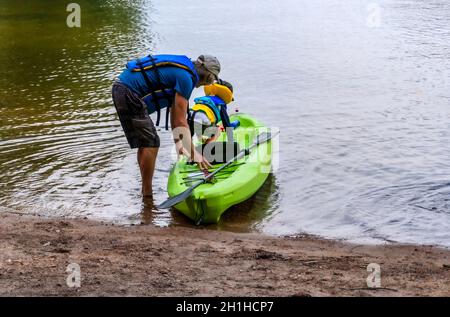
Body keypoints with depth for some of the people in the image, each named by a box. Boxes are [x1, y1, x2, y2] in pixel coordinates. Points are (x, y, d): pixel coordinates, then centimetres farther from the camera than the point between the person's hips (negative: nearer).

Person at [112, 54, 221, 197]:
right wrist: (193, 153, -7)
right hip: (129, 94, -10)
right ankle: (147, 196, -2)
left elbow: (174, 116, 23)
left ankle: (145, 191, 24)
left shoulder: (179, 70, 19)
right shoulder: (186, 77, -11)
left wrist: (180, 144, 25)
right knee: (151, 143, -7)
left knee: (145, 142, 16)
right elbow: (180, 121, -12)